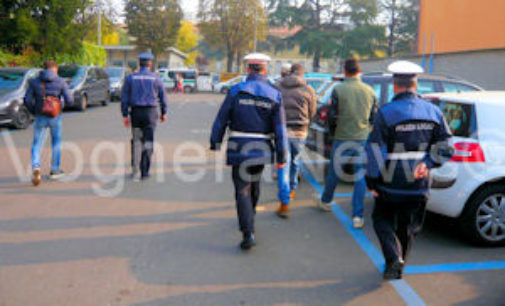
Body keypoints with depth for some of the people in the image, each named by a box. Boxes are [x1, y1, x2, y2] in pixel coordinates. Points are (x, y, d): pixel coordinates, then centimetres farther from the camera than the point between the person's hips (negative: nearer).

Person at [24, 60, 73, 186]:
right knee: (56, 142, 18)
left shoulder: (34, 82, 1)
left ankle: (36, 167, -14)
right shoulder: (60, 82, -4)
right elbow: (69, 100, -9)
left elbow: (27, 101, -4)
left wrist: (34, 112, 12)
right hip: (55, 117, -1)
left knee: (37, 145, 9)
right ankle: (55, 170, 25)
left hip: (40, 117, 1)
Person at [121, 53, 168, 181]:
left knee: (136, 141, 11)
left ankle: (136, 171, 4)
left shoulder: (130, 78, 4)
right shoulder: (156, 79, 1)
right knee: (148, 142, 5)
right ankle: (144, 172, 7)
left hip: (135, 112, 1)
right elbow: (163, 97, 5)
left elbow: (124, 98, 1)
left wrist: (125, 115, 4)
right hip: (150, 112, -1)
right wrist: (163, 113, 16)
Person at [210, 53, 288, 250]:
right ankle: (248, 220, 42)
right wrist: (281, 156, 0)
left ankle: (248, 234, -7)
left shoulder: (236, 91, -5)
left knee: (243, 191, 1)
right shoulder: (274, 95, -1)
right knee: (254, 185, 23)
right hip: (261, 150, 3)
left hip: (240, 149, -3)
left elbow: (221, 120, -3)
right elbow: (280, 128, -4)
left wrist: (215, 144, 7)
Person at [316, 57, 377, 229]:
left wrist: (333, 132, 10)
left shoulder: (338, 90, -10)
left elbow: (332, 116, -7)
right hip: (363, 140, 2)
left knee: (334, 173, 16)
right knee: (361, 176, 6)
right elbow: (374, 117, 8)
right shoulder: (370, 91, 2)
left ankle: (326, 202, 37)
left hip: (342, 139, -2)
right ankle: (358, 216, 5)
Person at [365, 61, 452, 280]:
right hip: (419, 185, 4)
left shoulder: (386, 113, -13)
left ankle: (393, 258, -1)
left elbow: (375, 151, -13)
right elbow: (444, 148, 4)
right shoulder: (433, 112, 2)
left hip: (391, 184, -4)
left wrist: (372, 182, -4)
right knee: (408, 226, 19)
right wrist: (427, 163, -2)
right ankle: (398, 267, 32)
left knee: (382, 220, 16)